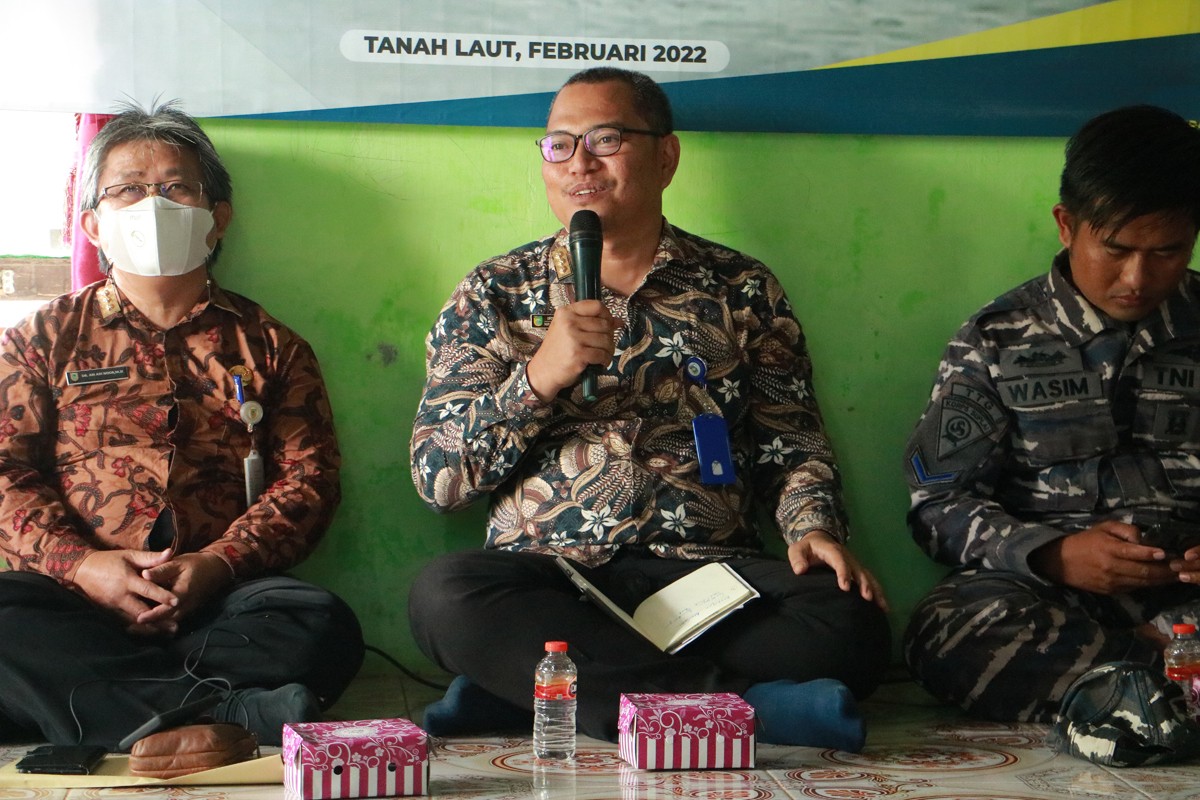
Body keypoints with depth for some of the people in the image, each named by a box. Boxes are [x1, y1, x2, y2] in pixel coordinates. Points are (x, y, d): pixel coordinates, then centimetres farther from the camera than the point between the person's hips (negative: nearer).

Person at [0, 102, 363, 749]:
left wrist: (218, 563, -10)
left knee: (323, 626, -31)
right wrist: (80, 563, -12)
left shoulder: (269, 347, 19)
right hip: (75, 592, 0)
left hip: (221, 593, 0)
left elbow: (307, 475, 8)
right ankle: (229, 713, -33)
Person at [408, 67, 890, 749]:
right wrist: (540, 377, -10)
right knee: (444, 593, -33)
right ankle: (746, 703, -30)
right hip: (544, 581, -1)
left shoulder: (742, 290, 13)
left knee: (852, 623, -28)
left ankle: (520, 684, -23)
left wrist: (813, 528, -7)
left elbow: (792, 447, 15)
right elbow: (438, 480, 4)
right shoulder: (494, 295, 11)